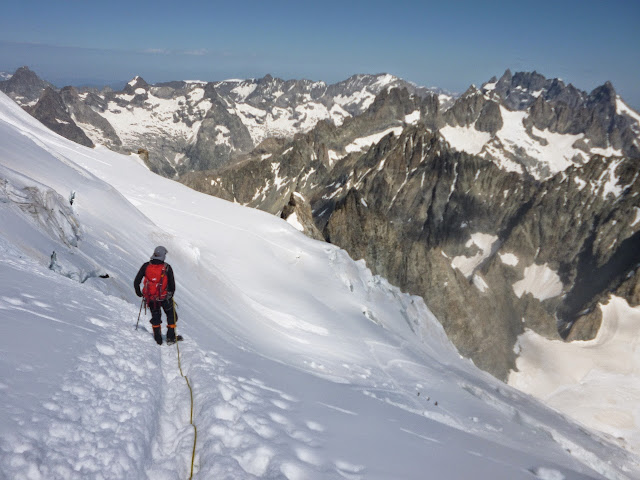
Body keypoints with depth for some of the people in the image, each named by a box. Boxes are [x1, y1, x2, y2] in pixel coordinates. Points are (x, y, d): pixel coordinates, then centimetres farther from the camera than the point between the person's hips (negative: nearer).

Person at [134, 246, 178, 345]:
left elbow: (136, 282, -3)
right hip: (164, 298, -3)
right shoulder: (167, 268, -12)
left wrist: (138, 293, 15)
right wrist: (171, 295, 12)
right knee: (171, 315, 19)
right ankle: (170, 337, 18)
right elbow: (172, 284, -7)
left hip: (150, 298, 3)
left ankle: (158, 339, 24)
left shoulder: (146, 266, -6)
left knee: (155, 317, 23)